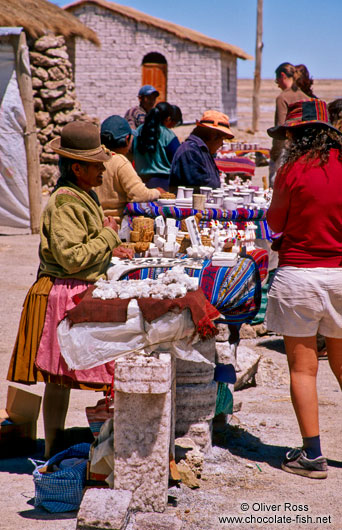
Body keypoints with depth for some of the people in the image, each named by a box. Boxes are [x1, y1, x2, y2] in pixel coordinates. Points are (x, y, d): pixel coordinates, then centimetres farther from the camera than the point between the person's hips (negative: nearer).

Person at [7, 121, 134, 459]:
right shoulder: (65, 202, -18)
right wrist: (108, 236, -13)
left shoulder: (83, 196, 14)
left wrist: (108, 251, 12)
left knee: (59, 378, 13)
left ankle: (53, 446, 19)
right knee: (58, 377, -2)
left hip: (83, 296, 10)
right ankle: (53, 450, 5)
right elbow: (72, 258, -24)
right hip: (65, 298, -10)